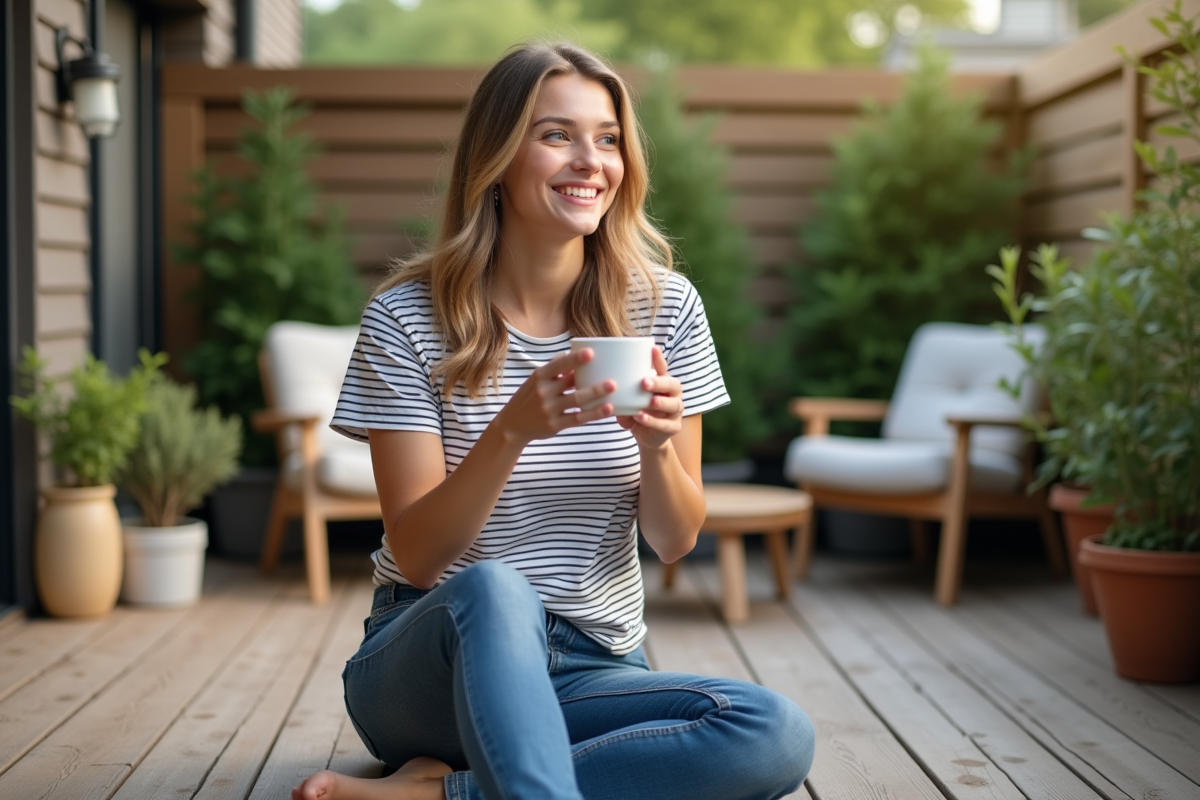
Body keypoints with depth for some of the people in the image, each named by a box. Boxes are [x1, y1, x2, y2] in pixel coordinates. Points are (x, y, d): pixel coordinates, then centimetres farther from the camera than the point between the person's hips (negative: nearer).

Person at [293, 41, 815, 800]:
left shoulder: (665, 308, 0)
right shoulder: (407, 318, -8)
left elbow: (676, 539, 2)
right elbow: (417, 557, -13)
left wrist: (655, 443, -20)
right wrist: (514, 430, -30)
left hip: (594, 671, 4)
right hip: (434, 660, -4)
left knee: (780, 735, -26)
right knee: (492, 592, -38)